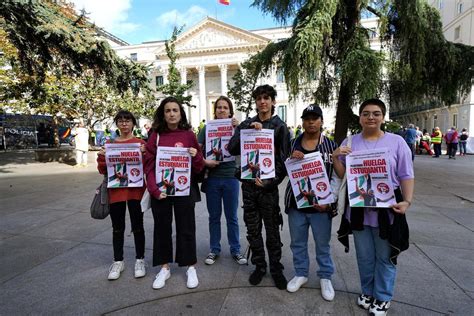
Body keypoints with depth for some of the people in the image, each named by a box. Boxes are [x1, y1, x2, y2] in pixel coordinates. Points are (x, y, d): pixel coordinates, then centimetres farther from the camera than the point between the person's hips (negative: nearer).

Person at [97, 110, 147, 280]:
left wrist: (145, 153, -19)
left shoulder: (141, 143, 0)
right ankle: (118, 261, 27)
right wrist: (101, 156, -10)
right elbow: (103, 171, 8)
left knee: (137, 226, 6)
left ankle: (140, 260, 22)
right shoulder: (109, 144, 7)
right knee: (117, 227, 12)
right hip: (115, 191, 2)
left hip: (136, 191, -2)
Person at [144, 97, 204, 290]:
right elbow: (149, 165, -1)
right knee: (162, 228, 11)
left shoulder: (189, 135, 1)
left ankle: (191, 267, 25)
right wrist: (154, 189, -12)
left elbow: (198, 167, 5)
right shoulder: (155, 135, 2)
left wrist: (196, 155, -16)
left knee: (186, 228, 8)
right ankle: (164, 268, 29)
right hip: (160, 191, 1)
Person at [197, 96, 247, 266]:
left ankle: (235, 250, 25)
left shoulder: (234, 128, 2)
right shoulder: (207, 128, 1)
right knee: (214, 217, 12)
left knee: (232, 217, 10)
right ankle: (214, 250, 28)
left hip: (230, 177, 0)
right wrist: (205, 161, -19)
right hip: (212, 177, 1)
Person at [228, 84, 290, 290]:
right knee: (253, 229, 12)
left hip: (269, 186, -2)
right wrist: (249, 130, -15)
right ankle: (259, 266, 30)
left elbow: (283, 159, -3)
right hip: (249, 184, 3)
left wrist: (271, 181, -14)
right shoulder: (246, 124, 8)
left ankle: (276, 268, 27)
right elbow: (232, 149, -4)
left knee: (272, 230, 8)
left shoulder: (280, 127, 1)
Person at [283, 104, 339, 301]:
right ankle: (301, 273, 35)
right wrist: (291, 159, -13)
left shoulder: (331, 145, -2)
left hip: (320, 205, -2)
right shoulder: (293, 144, 3)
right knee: (297, 243, 15)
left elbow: (336, 177, -3)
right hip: (296, 203, 2)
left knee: (323, 244, 13)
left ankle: (325, 277, 33)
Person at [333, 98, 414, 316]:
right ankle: (367, 291, 39)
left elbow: (406, 176, -2)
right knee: (364, 256, 17)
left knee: (385, 257, 12)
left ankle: (383, 297, 33)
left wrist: (407, 201, -15)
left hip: (387, 208, -2)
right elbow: (342, 173, 8)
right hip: (358, 208, 2)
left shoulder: (396, 142, -3)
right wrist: (335, 157, -10)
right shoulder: (350, 142, 4)